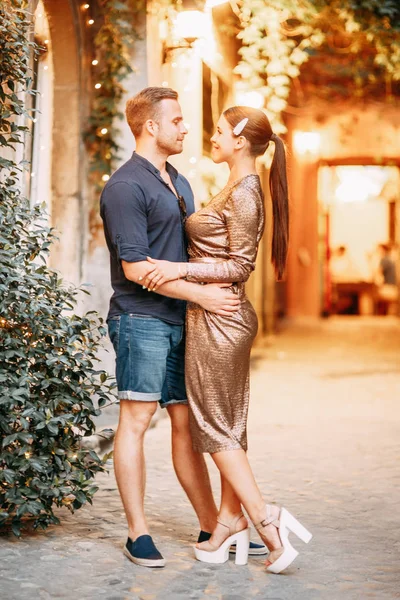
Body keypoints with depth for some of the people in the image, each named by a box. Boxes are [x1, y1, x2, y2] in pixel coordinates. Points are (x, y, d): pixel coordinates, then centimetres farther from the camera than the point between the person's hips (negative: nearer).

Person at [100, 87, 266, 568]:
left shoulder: (179, 183, 19)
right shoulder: (125, 186, -9)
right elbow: (135, 267, -16)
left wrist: (218, 289, 14)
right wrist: (200, 294, -16)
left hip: (180, 320, 8)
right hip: (141, 319, -8)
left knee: (187, 423, 10)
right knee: (136, 420, -3)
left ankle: (212, 528, 14)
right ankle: (138, 534, 3)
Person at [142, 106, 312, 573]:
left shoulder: (244, 193, -15)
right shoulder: (235, 189, 14)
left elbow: (239, 266, -17)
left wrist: (181, 269, -22)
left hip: (218, 318, -10)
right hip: (223, 317, 10)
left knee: (216, 426, -3)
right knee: (229, 425, 10)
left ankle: (265, 518, -3)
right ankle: (230, 522, 16)